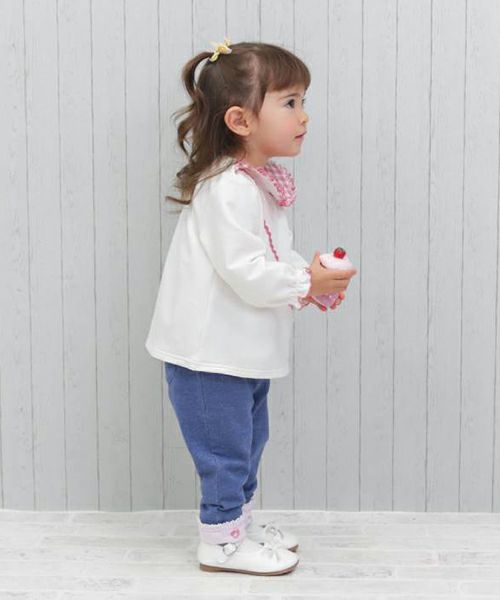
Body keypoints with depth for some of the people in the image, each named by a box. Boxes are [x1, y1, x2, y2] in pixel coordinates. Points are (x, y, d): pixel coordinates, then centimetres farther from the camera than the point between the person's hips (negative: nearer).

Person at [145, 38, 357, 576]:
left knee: (247, 442, 21)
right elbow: (245, 272, -28)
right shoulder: (228, 190, -24)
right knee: (225, 450, 3)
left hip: (244, 350, 10)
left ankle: (239, 523, 37)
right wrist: (305, 284, -18)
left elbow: (272, 254, 17)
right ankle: (221, 542, 18)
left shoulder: (260, 182, 9)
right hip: (210, 353, -10)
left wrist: (309, 280, 0)